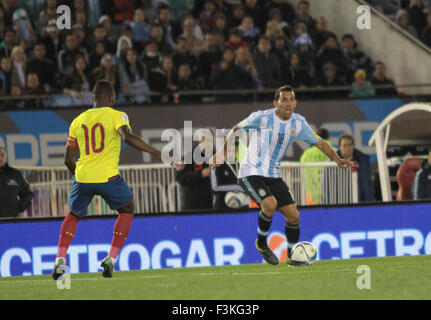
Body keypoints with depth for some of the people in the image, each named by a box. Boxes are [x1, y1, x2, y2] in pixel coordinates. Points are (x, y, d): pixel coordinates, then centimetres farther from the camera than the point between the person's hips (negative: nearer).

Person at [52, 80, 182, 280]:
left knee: (73, 216, 25)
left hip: (82, 176, 4)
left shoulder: (78, 121, 14)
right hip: (108, 177, -4)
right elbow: (128, 137, -19)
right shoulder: (116, 116, 1)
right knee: (127, 211, 19)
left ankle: (60, 259, 6)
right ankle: (111, 259, 7)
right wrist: (158, 154, -20)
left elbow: (68, 160, 16)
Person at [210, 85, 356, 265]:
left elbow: (319, 142, 2)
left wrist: (337, 159, -12)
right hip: (251, 174, -6)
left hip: (273, 176, 6)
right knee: (270, 204, -29)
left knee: (293, 216, 0)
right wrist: (222, 153, 3)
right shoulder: (262, 118, -14)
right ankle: (261, 243, -4)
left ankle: (292, 256, 22)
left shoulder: (298, 123, 0)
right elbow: (235, 130, -1)